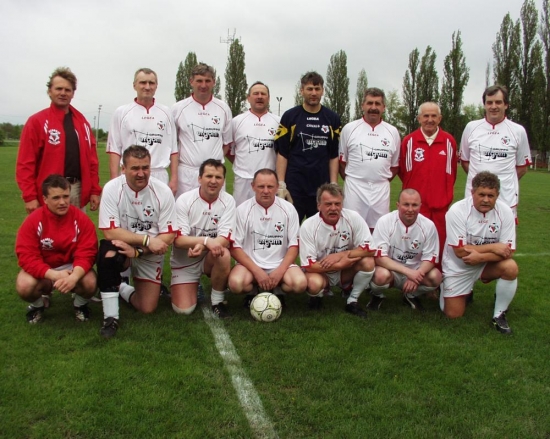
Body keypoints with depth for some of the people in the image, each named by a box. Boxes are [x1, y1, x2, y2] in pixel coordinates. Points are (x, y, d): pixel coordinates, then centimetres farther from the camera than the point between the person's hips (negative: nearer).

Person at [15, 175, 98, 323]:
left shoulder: (81, 219, -15)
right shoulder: (33, 220, -16)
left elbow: (86, 253, -18)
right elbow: (26, 256, -22)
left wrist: (74, 276, -40)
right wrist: (55, 275, -37)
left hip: (72, 267, 0)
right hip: (44, 270, 0)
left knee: (90, 283, -31)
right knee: (24, 286, -30)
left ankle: (80, 304, 7)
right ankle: (37, 305, 8)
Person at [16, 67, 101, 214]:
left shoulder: (81, 121, 12)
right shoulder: (37, 121, -3)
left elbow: (91, 159, 11)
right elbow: (26, 163, -8)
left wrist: (94, 190, 6)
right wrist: (29, 196, -15)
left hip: (78, 190, 5)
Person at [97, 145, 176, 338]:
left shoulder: (163, 191, -15)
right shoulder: (112, 189, -17)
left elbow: (168, 236, -15)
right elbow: (110, 232, -21)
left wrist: (137, 251, -26)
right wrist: (147, 239, -27)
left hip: (150, 255, 2)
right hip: (122, 249, -1)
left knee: (147, 308, -5)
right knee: (107, 253, -37)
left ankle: (121, 288, 29)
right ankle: (111, 317, -20)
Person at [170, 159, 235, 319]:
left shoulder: (228, 201, -12)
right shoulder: (184, 200, -15)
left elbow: (225, 239, -19)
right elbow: (178, 240, -20)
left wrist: (202, 247, -37)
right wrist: (206, 240, -36)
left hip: (211, 258, 1)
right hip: (184, 261, -1)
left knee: (223, 254, -34)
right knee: (184, 309, -12)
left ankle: (217, 301, -10)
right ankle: (195, 286, 23)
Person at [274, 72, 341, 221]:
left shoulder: (332, 119, 6)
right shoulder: (289, 116, -1)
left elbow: (334, 156, 7)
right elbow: (282, 153, -2)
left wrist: (333, 185, 1)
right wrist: (281, 185, -9)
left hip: (322, 187, 2)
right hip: (294, 186, -2)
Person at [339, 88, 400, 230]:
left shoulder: (392, 132, 7)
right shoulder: (349, 129, 1)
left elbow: (395, 164, 14)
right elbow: (342, 160, 7)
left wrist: (384, 180, 8)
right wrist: (351, 180, 4)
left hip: (381, 189, 2)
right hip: (354, 188, -2)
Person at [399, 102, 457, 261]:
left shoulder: (449, 141, 4)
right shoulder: (409, 141, 0)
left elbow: (453, 171, 14)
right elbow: (402, 170, 10)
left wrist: (446, 191, 14)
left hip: (441, 203, 1)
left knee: (440, 243, 4)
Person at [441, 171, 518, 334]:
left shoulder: (505, 211, -14)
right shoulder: (457, 211, -22)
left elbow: (508, 251, -15)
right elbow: (460, 251, -23)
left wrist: (480, 256, -29)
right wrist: (492, 247, -22)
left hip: (487, 264, 2)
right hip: (458, 266, -2)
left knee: (510, 267, -29)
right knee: (453, 315, -4)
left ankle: (499, 315, -7)